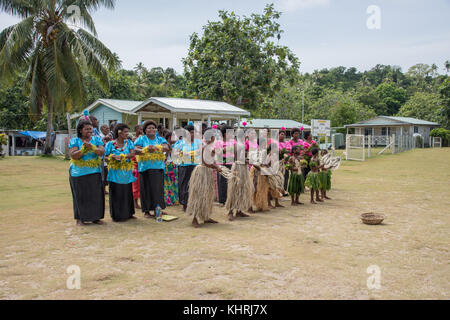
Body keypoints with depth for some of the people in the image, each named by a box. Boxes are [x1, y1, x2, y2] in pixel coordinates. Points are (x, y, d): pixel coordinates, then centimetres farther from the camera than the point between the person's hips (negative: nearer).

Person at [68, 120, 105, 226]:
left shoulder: (97, 140, 6)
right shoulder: (74, 141, 0)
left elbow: (102, 152, -8)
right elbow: (73, 155, -11)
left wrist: (92, 147, -23)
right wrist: (83, 149, -22)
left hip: (95, 172, 3)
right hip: (79, 173, -2)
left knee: (95, 195, 4)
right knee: (80, 196, 1)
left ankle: (95, 217, 14)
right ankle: (79, 218, 10)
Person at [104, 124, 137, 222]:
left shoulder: (129, 142, 7)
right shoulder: (110, 144, -1)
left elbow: (132, 154, -6)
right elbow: (105, 156, -1)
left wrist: (121, 156, -19)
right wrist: (113, 157, -20)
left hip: (127, 173, 3)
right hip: (115, 172, -3)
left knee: (127, 193, 7)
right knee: (116, 194, -1)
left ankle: (128, 213, 18)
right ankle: (116, 215, 8)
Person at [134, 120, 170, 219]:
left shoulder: (160, 139, 12)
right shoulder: (141, 139, 7)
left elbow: (166, 148, -6)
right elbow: (136, 150, -8)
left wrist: (156, 148, -24)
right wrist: (146, 150, -26)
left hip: (158, 168, 2)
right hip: (145, 168, -2)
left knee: (158, 188, 2)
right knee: (147, 189, -2)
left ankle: (157, 209, 12)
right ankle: (146, 211, 4)